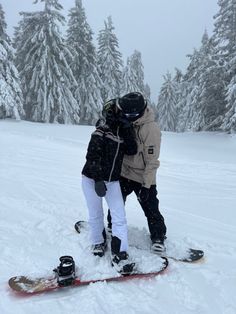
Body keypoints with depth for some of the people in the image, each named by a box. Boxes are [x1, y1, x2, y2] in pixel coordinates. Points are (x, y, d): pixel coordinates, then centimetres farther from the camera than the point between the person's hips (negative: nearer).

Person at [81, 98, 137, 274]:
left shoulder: (123, 132, 3)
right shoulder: (101, 132, -15)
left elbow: (132, 151, -9)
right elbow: (93, 157, -19)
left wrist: (128, 130, -16)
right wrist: (98, 180, -23)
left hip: (112, 181, 5)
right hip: (92, 179, -4)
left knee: (119, 217, -3)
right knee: (96, 215, 11)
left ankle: (119, 255, 4)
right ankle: (99, 242, 37)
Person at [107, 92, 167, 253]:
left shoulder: (151, 129, -24)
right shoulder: (127, 122, -4)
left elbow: (152, 160, -22)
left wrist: (146, 185, -20)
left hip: (143, 178, -6)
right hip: (124, 173, 6)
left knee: (151, 209, 3)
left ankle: (158, 237, 26)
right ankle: (113, 226, 44)